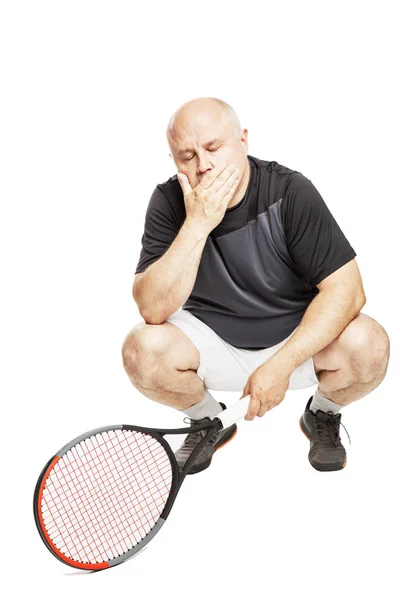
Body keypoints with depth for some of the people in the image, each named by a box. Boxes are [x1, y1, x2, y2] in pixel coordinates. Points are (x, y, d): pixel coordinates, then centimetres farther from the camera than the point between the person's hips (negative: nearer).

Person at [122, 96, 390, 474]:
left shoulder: (291, 192, -18)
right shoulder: (169, 202, -13)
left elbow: (346, 289, -21)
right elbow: (153, 309, -22)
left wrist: (281, 364, -30)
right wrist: (197, 225, -32)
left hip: (299, 336, -1)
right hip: (211, 339, 1)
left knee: (368, 347, -30)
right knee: (141, 350, -27)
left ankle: (323, 413, 8)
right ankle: (209, 420, 7)